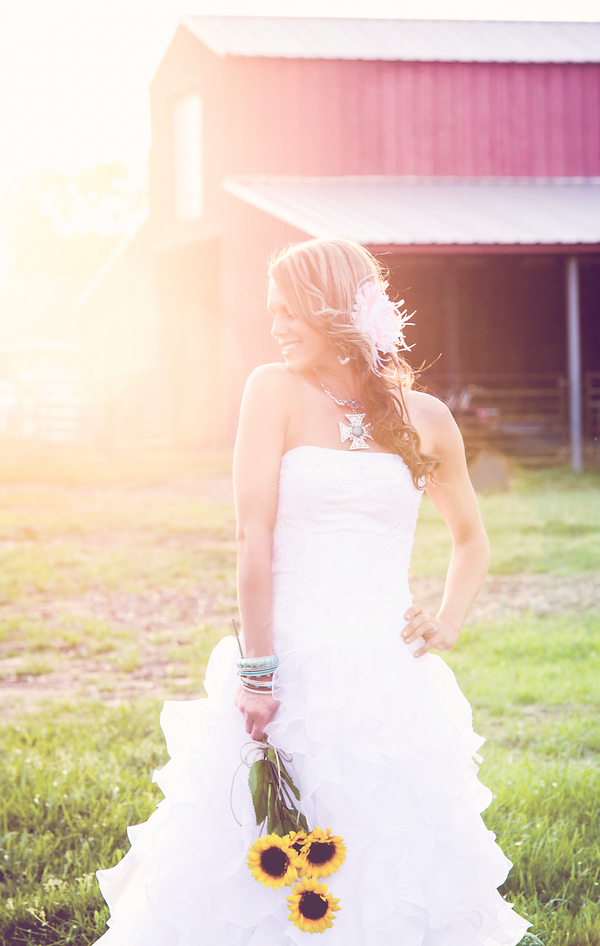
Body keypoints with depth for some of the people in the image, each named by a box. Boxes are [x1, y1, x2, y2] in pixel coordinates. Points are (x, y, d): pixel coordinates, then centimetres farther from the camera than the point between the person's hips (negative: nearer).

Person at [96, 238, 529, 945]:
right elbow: (254, 534, -6)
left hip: (389, 678, 2)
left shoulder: (424, 420, 8)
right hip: (293, 667, -2)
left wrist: (448, 626, 8)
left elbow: (470, 538, 24)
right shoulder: (277, 391, 1)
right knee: (258, 879, 0)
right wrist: (257, 672, -12)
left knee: (394, 878, 3)